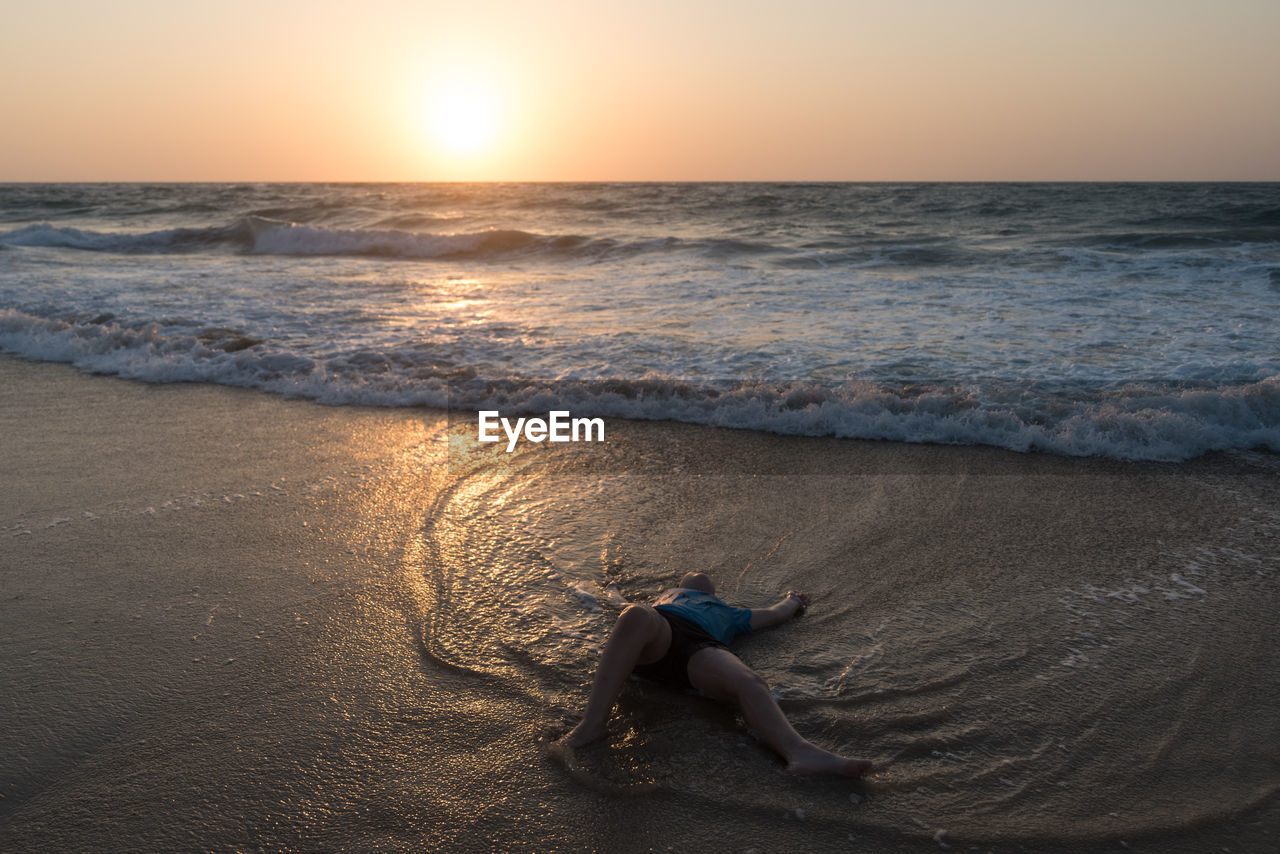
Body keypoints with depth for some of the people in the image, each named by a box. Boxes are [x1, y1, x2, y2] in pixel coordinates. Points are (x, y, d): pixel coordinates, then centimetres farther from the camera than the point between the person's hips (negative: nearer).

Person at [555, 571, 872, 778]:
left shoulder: (728, 612, 48)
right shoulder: (670, 594, 47)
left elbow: (774, 614, 56)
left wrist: (792, 600, 72)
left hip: (702, 645, 2)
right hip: (657, 634, -1)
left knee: (749, 683, -32)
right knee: (635, 615, -40)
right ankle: (592, 724, -46)